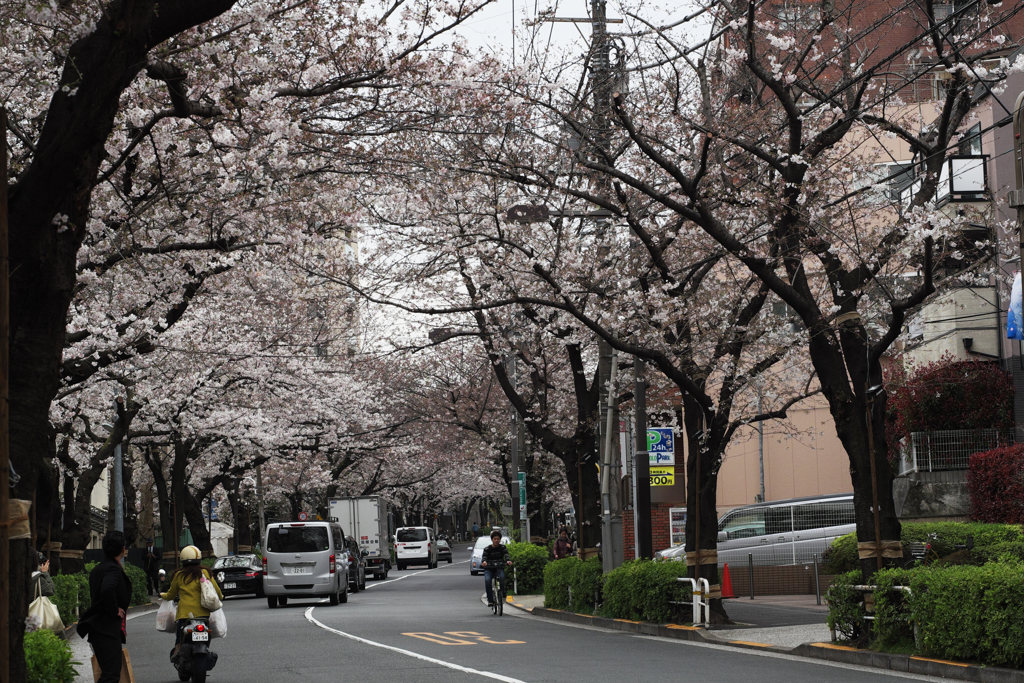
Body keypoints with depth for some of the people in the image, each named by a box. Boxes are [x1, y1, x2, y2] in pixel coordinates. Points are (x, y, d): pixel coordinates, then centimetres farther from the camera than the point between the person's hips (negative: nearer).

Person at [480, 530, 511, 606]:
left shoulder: (503, 548, 5)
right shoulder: (487, 549, 4)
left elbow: (506, 555, -12)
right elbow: (484, 556, -11)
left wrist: (508, 560, -37)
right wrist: (484, 562, -37)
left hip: (499, 568, 0)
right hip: (489, 569, 0)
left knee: (502, 577, -34)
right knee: (487, 580, -29)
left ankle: (502, 593, -14)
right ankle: (490, 600, -23)